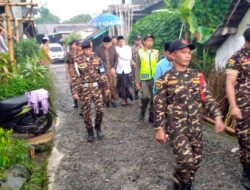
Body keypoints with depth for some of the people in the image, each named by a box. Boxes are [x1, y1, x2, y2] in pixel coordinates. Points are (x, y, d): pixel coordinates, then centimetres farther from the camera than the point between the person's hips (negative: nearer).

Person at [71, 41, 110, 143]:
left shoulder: (97, 59, 5)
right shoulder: (77, 61, -6)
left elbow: (102, 73, 9)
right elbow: (75, 77, -7)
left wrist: (106, 86, 8)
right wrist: (74, 92, -11)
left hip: (96, 88, 2)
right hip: (84, 89, -2)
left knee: (100, 109, -2)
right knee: (86, 112, 5)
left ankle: (98, 127, 25)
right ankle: (90, 131, 24)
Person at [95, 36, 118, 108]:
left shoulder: (113, 48, 3)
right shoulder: (98, 49, -6)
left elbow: (116, 59, 7)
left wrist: (114, 67, -6)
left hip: (112, 70, 3)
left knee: (113, 86, 6)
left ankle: (113, 100, 18)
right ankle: (106, 101, 12)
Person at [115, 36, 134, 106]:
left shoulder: (128, 48, 4)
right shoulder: (116, 48, 2)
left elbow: (129, 57, -9)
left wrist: (120, 54, -10)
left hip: (127, 70, 1)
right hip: (119, 70, -1)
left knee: (128, 85, 4)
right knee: (121, 85, 1)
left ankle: (126, 99, 16)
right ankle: (123, 99, 13)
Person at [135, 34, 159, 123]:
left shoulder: (156, 52, 8)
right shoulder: (140, 52, 3)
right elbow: (137, 68, 0)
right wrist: (137, 81, -5)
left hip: (154, 79, 3)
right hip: (144, 79, -2)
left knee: (153, 99, 6)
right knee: (146, 97, -17)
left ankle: (151, 117, 20)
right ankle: (142, 112, 10)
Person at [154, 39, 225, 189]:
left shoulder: (197, 76, 5)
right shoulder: (165, 79, -7)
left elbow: (207, 98, 8)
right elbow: (159, 106, -7)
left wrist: (217, 117, -2)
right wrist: (159, 129, -9)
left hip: (196, 126, 5)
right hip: (176, 126, -4)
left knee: (196, 159, 12)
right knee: (186, 159, -14)